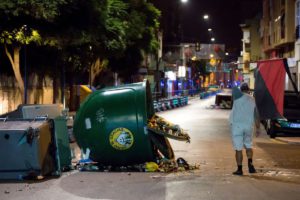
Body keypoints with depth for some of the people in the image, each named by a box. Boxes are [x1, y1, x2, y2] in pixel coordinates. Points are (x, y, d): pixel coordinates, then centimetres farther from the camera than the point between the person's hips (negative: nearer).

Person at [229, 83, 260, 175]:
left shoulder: (239, 96, -4)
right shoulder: (253, 100, 9)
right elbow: (256, 116, 10)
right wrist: (257, 128, 19)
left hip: (237, 125, -4)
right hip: (249, 126, 4)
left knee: (238, 149, 0)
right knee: (248, 146, 21)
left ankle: (239, 169, 2)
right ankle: (250, 163, 2)